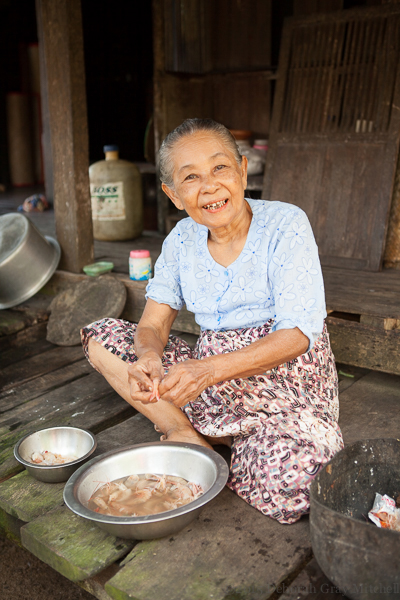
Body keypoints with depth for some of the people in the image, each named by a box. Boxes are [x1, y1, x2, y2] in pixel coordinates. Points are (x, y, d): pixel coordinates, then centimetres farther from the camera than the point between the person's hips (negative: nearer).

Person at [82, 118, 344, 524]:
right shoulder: (181, 239, 2)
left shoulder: (286, 225, -12)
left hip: (285, 382, -4)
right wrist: (148, 357, -27)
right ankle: (188, 435, -13)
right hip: (214, 383, 4)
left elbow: (298, 334, -19)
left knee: (284, 497, -32)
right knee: (100, 337, -5)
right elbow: (153, 323, -1)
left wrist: (210, 369, -33)